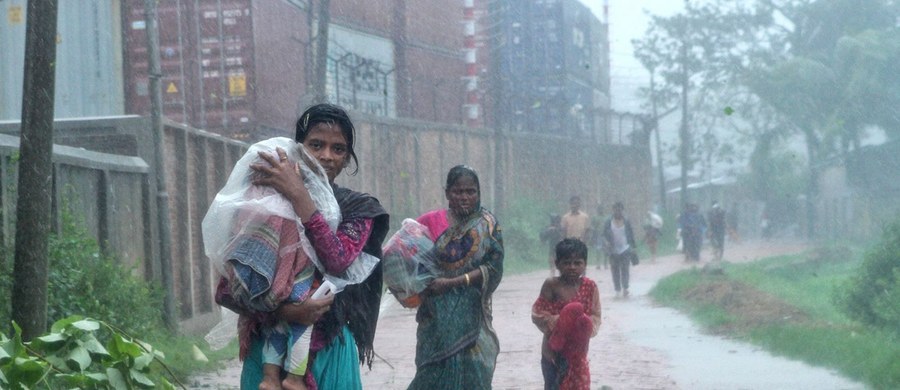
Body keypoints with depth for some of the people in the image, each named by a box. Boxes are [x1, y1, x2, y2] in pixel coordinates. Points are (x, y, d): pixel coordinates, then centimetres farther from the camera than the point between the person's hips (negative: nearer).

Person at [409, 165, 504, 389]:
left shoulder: (487, 225, -1)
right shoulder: (431, 222, 1)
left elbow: (494, 269, -8)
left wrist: (452, 283, -16)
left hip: (471, 315, 0)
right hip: (436, 315, 1)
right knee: (436, 371, 2)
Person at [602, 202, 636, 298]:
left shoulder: (627, 222, 3)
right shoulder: (608, 222, 2)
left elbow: (631, 235, 10)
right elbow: (604, 235, 6)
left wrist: (633, 248, 9)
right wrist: (606, 242, -14)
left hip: (625, 250, -1)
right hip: (613, 251, 1)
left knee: (625, 270, -9)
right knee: (615, 271, 4)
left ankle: (625, 288, -3)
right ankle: (617, 290, 12)